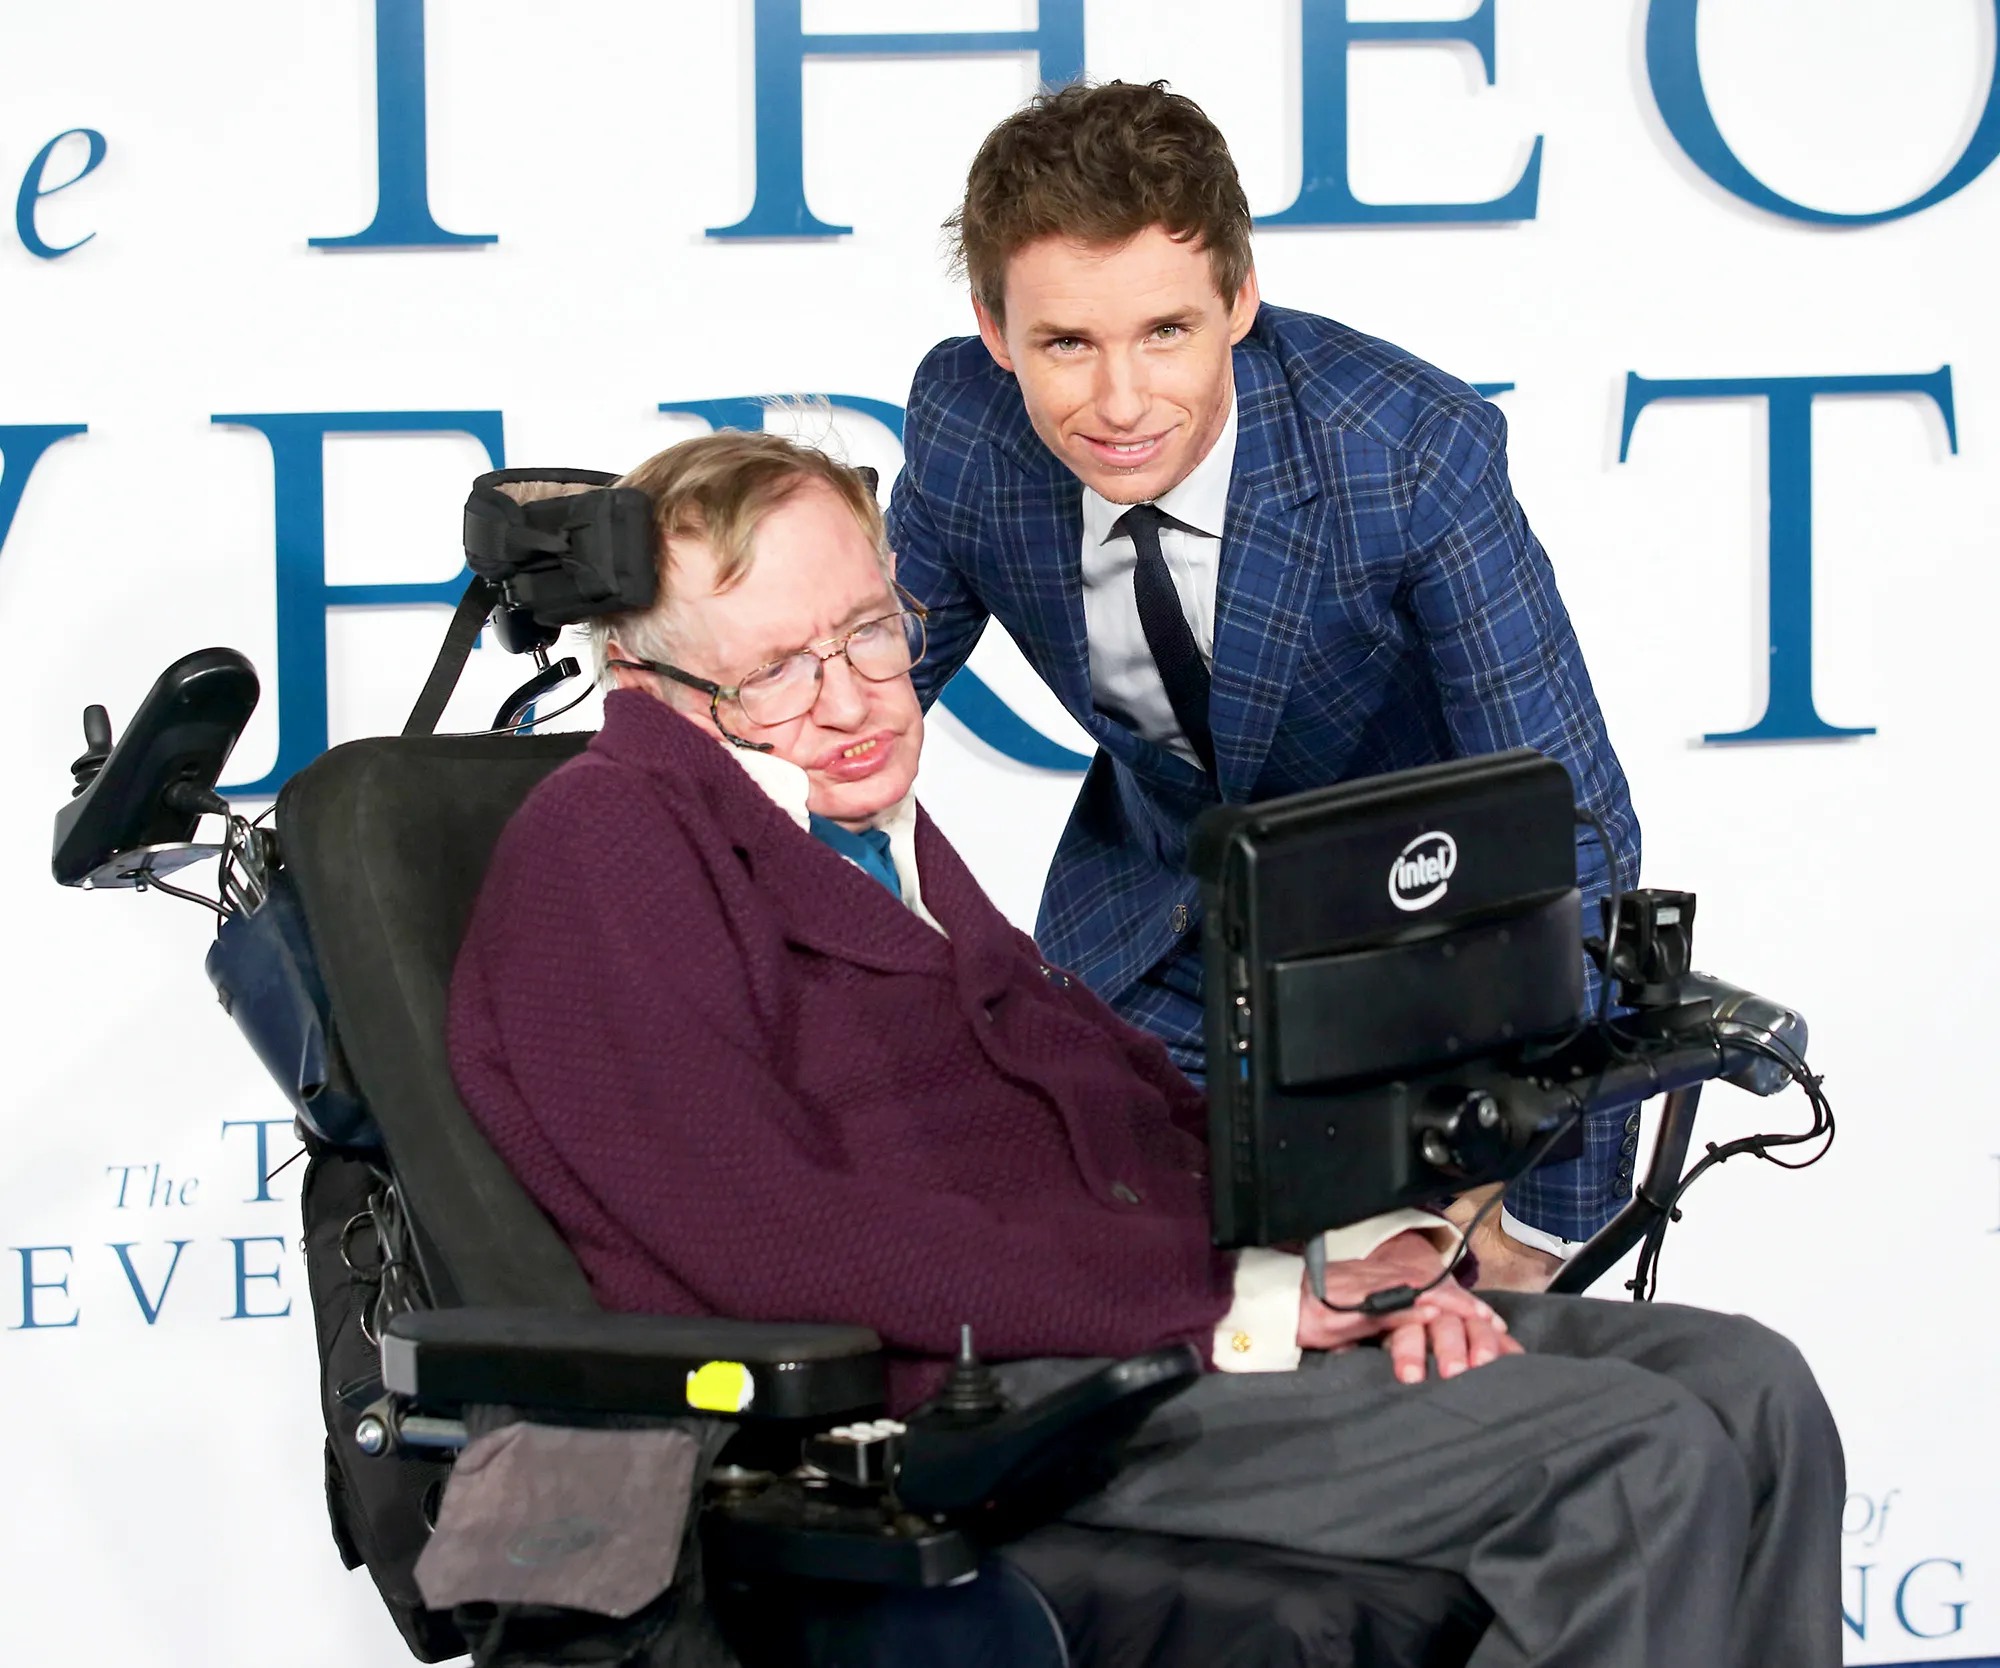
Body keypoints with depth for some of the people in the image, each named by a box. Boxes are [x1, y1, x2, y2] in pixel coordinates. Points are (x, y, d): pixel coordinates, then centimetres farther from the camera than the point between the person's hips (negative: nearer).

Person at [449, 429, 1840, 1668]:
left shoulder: (878, 832, 22)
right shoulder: (601, 847, -7)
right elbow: (777, 1241, -17)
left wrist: (1367, 1248, 0)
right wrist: (1233, 1305, -17)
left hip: (1186, 1306, 9)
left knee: (1744, 1389, -3)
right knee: (1636, 1461, -21)